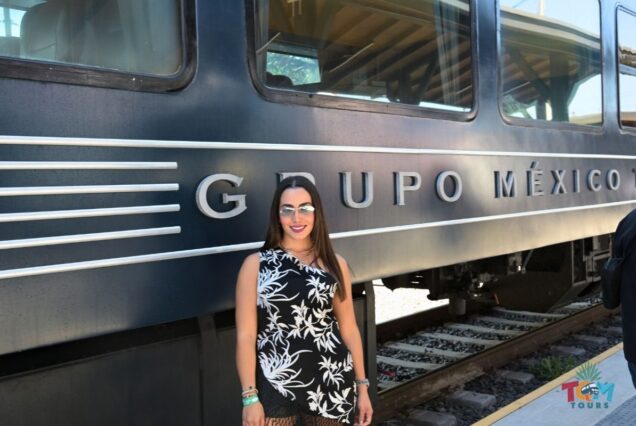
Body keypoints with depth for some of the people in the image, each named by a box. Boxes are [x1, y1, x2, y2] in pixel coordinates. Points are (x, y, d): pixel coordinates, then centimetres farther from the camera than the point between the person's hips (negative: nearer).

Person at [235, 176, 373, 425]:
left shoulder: (335, 264, 5)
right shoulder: (256, 264, -3)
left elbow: (348, 328, 9)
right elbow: (245, 336, -4)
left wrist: (362, 386, 8)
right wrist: (250, 396, -8)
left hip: (330, 383, 2)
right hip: (274, 386, -2)